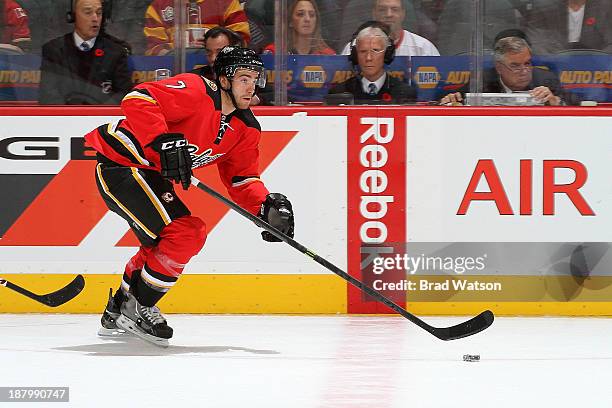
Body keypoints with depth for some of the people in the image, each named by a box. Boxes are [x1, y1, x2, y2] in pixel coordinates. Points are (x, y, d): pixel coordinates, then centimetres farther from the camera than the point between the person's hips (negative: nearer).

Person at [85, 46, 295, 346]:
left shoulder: (245, 128, 7)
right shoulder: (197, 91, -20)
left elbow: (240, 177, 9)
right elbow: (138, 99, -29)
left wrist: (266, 205, -10)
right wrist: (164, 142, -38)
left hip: (151, 174, 10)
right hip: (120, 163, -10)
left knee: (163, 242, 24)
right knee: (184, 234, -18)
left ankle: (116, 315, 40)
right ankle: (137, 308, -4)